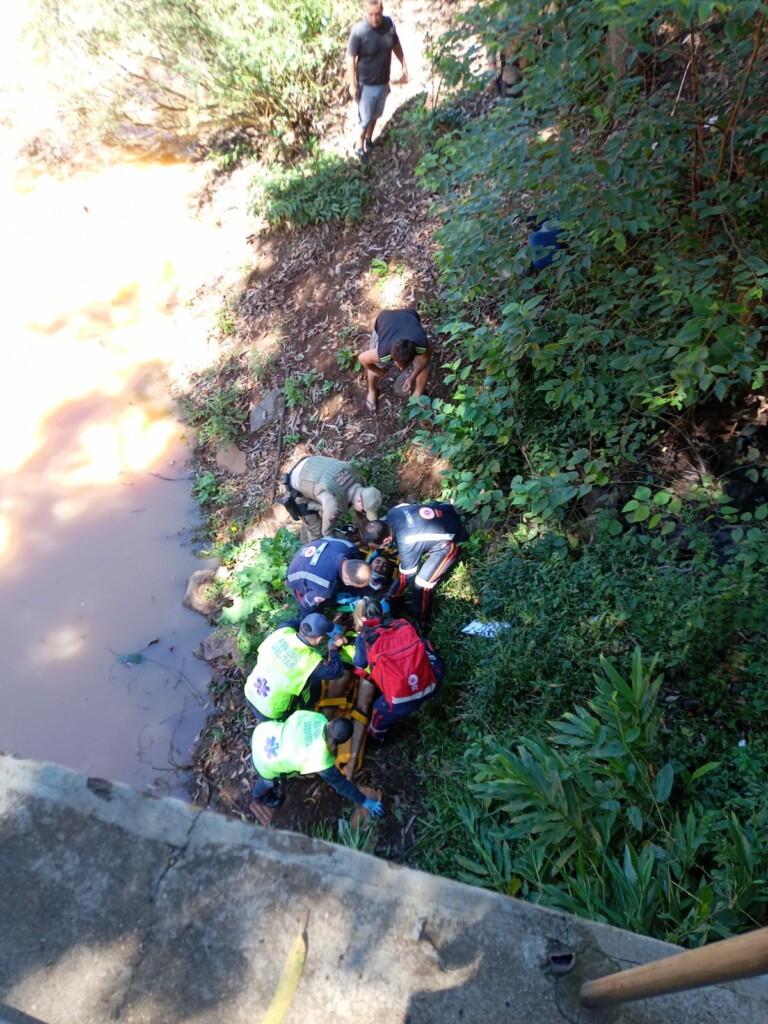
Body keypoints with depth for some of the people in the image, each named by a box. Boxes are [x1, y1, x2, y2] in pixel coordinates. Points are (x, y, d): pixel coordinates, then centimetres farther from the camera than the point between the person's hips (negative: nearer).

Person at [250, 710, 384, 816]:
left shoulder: (318, 717, -16)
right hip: (265, 764, -5)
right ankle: (260, 797, 54)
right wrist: (364, 801, 3)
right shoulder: (322, 761, -26)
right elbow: (341, 784, -10)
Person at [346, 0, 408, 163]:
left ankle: (369, 139, 48)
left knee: (376, 114, 23)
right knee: (365, 118, 9)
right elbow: (350, 59, -16)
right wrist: (352, 85, -14)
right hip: (366, 84, -5)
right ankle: (361, 147, 32)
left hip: (384, 81, 5)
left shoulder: (389, 23, -12)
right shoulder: (358, 32, -25)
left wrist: (404, 66, 8)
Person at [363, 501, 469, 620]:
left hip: (451, 539, -8)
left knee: (422, 583, -5)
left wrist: (388, 597, 0)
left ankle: (420, 621, 16)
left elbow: (405, 577, -17)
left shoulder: (407, 545, -33)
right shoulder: (392, 513, -16)